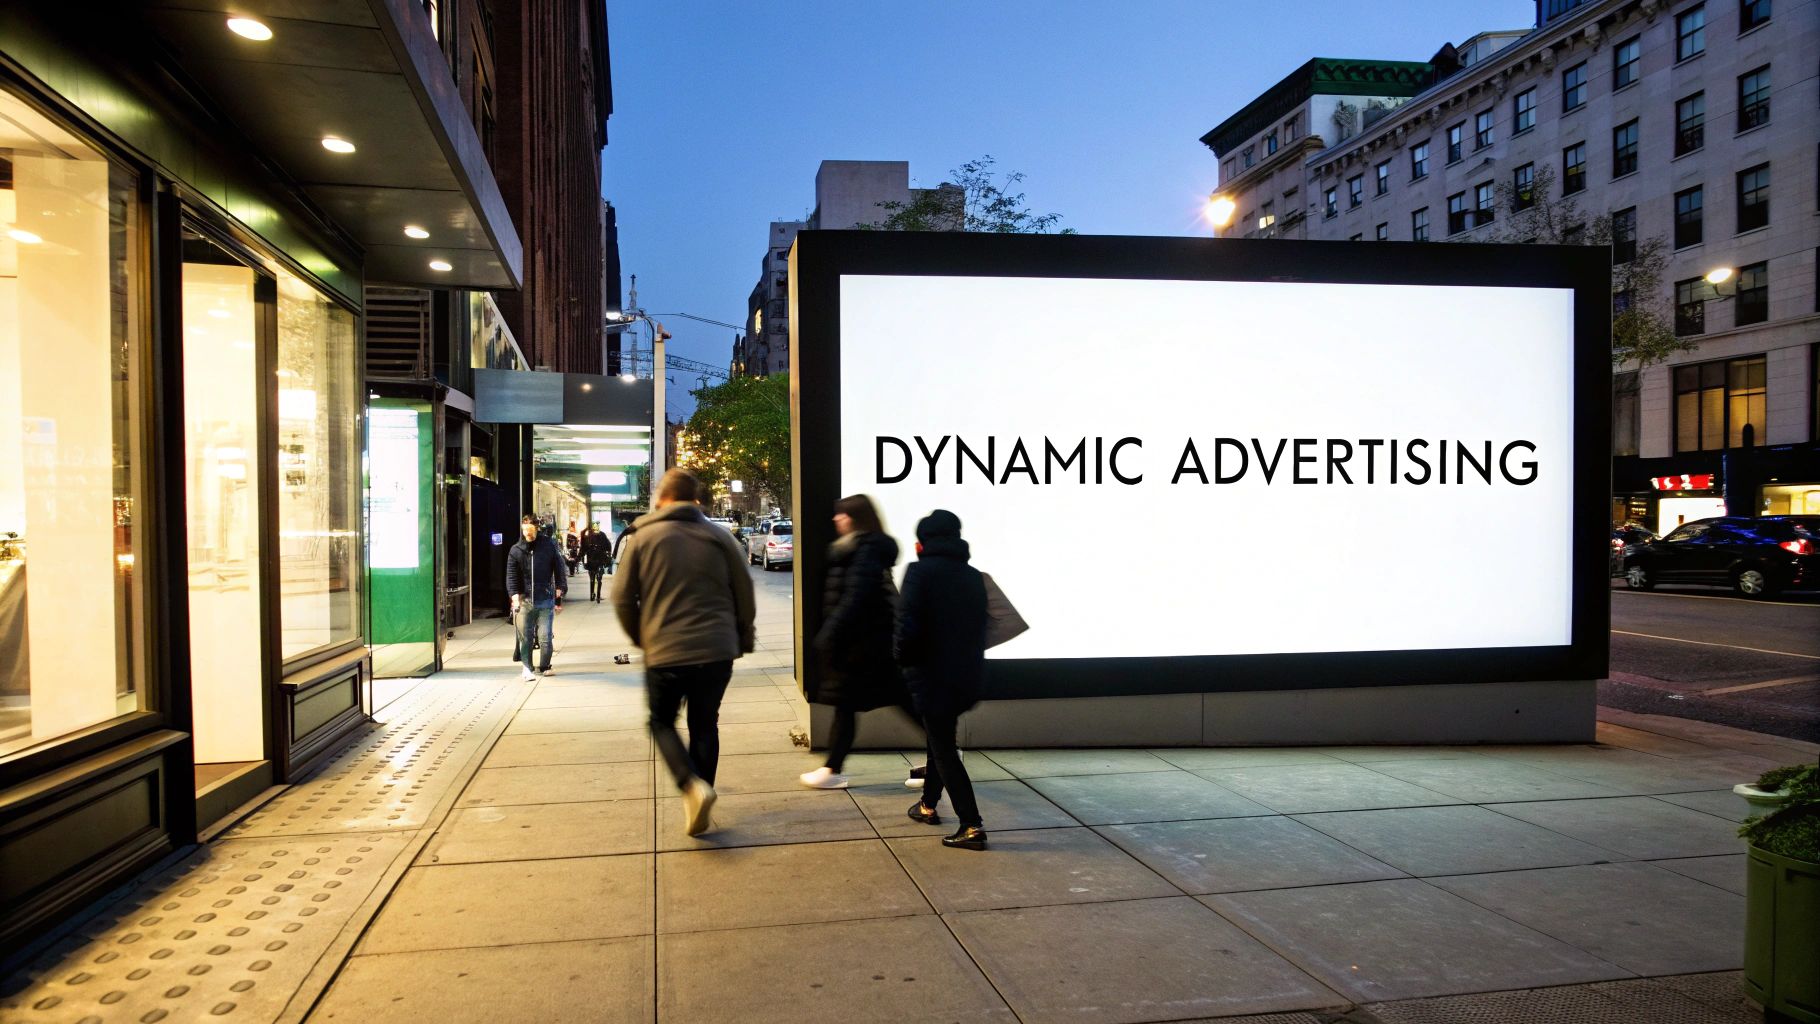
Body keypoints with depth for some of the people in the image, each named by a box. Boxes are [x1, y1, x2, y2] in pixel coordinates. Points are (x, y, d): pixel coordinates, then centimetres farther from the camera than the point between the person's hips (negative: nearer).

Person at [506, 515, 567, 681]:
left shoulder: (549, 546, 1)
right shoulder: (515, 551, 2)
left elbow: (559, 570, 6)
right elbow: (511, 577, 0)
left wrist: (559, 592, 1)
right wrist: (515, 597, -13)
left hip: (546, 600, -1)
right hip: (525, 600, 1)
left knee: (545, 637, -2)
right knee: (525, 637, 2)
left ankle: (544, 667, 16)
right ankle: (527, 668, 13)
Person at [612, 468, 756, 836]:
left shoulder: (642, 538, -2)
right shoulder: (718, 537, 2)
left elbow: (623, 599, 0)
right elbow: (744, 593, 6)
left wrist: (641, 638, 16)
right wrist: (742, 639, 19)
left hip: (664, 653, -2)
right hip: (716, 652, 2)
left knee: (662, 722, 16)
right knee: (705, 726, 16)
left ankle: (692, 786, -7)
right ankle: (699, 801, 17)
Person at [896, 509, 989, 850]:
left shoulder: (921, 571, -13)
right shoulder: (973, 576, 7)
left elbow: (908, 626, -19)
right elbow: (981, 628, 12)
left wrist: (903, 658, -2)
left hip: (932, 675, -7)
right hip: (968, 675, 7)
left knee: (944, 750, 2)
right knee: (941, 739, 25)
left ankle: (972, 825, -2)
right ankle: (928, 805, 39)